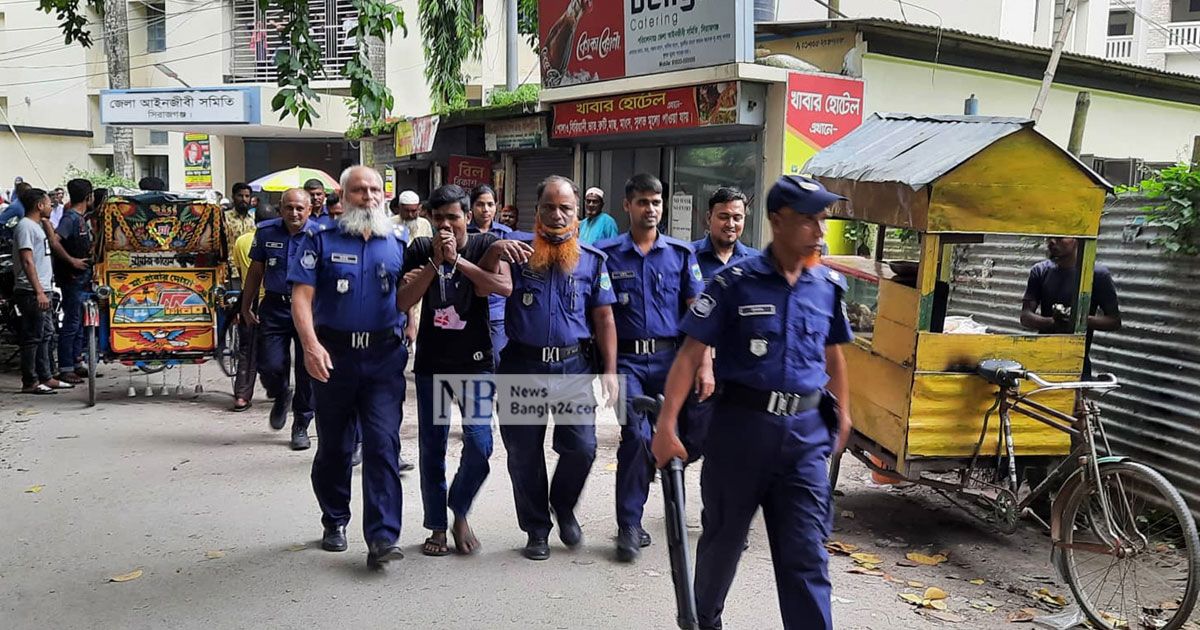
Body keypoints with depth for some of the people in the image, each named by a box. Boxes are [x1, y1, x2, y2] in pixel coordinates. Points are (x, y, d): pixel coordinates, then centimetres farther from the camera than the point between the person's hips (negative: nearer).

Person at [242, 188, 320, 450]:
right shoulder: (266, 232, 3)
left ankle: (301, 426, 19)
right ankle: (281, 396, 35)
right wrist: (246, 306, 13)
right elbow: (256, 270, 12)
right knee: (270, 366, -2)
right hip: (274, 307, 2)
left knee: (307, 370, 2)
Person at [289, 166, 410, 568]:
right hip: (333, 354, 0)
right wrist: (310, 344, -21)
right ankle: (334, 521, 32)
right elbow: (301, 296, -7)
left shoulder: (398, 241, 8)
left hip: (385, 356, 0)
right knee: (334, 445, 13)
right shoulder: (320, 239, 1)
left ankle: (382, 536, -7)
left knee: (383, 443, -9)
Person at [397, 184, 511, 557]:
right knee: (432, 448, 6)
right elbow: (404, 301, -8)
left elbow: (505, 286, -20)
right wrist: (435, 263, -16)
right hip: (431, 362, 2)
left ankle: (459, 511, 15)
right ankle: (437, 527, 19)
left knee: (480, 443, -10)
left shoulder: (485, 246, -2)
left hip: (475, 361, -2)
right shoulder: (421, 249, 3)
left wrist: (457, 260, -21)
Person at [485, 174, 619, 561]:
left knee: (581, 448, -4)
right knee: (523, 452, 8)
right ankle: (536, 529, 25)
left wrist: (610, 370, 0)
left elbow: (604, 318, 5)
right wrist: (494, 251, -30)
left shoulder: (592, 260, 5)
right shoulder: (517, 251, 2)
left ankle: (564, 507, 27)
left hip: (573, 366, 0)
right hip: (522, 364, 0)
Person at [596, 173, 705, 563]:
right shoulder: (608, 254, 4)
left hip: (671, 358, 3)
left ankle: (632, 517, 24)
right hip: (628, 359, -2)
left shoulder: (681, 254, 9)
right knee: (637, 435, -15)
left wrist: (704, 364, -4)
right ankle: (629, 527, -3)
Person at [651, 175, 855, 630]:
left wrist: (840, 413, 24)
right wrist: (667, 424, -18)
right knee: (723, 537, 15)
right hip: (742, 423, -2)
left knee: (806, 554, 1)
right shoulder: (735, 282, -8)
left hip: (806, 431, 2)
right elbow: (691, 354, -11)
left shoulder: (829, 285, 4)